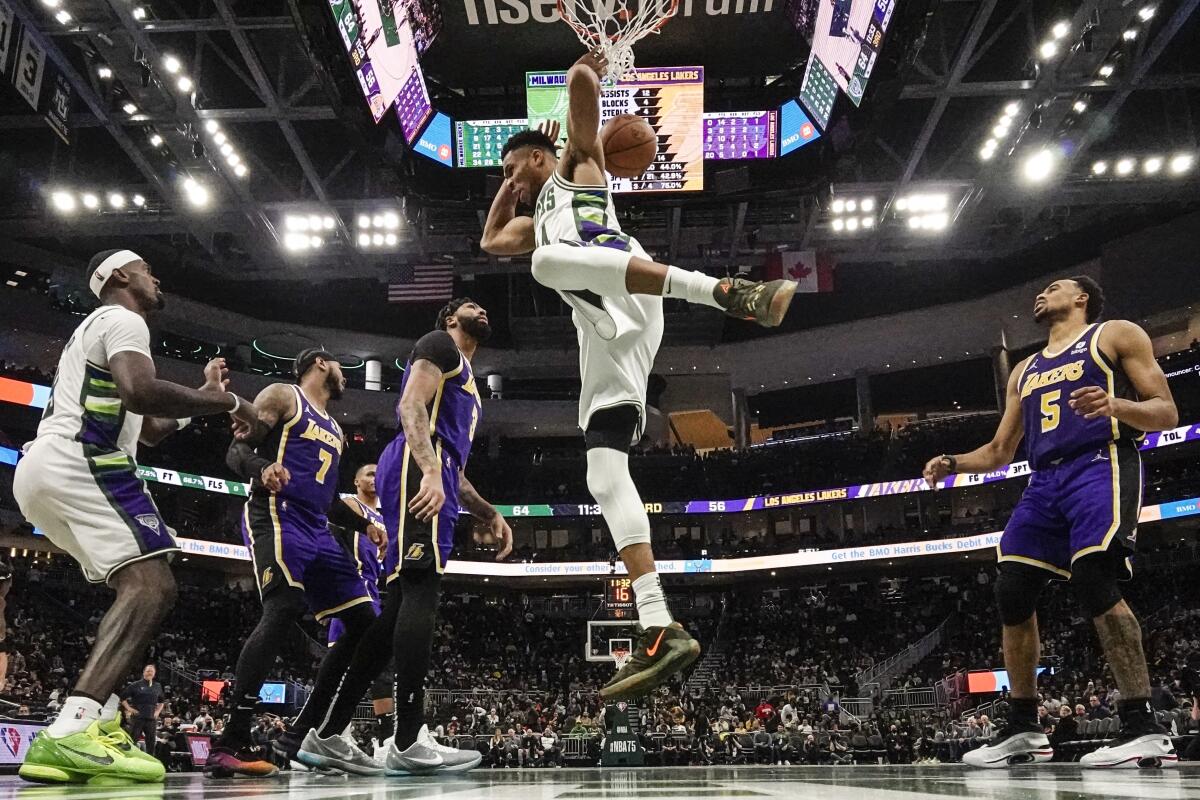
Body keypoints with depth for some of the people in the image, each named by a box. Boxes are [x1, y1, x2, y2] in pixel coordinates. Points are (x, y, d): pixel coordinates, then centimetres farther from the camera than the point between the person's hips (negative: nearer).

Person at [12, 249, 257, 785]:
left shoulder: (97, 329, 33)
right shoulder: (122, 320, 0)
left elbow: (151, 432, 36)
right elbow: (141, 393, -23)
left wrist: (205, 393, 31)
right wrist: (228, 402, -11)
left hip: (38, 471, 11)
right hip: (76, 461, -11)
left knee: (136, 589, 14)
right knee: (152, 586, -20)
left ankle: (96, 724, 3)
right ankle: (69, 734, -33)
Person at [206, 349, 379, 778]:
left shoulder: (335, 430, 28)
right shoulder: (283, 396, 6)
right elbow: (237, 449, -5)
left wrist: (366, 525, 19)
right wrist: (263, 468, -27)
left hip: (318, 530, 9)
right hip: (277, 515, -9)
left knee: (364, 622, 3)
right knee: (284, 609, -29)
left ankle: (304, 732, 9)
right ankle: (230, 743, -28)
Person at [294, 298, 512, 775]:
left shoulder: (466, 385, 36)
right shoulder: (439, 344, 8)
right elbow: (411, 405, -11)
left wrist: (490, 516, 26)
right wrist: (430, 471, -27)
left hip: (434, 478, 10)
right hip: (416, 469, -10)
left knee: (399, 607, 4)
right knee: (422, 590, -18)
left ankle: (324, 737, 6)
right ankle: (409, 743, -22)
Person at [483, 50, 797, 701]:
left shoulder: (577, 166, 25)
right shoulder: (536, 222, 45)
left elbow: (581, 81, 14)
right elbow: (490, 241, 56)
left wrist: (588, 71, 36)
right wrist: (513, 186, 52)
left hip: (625, 299, -6)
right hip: (604, 335, 7)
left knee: (548, 256, -39)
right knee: (604, 478, -9)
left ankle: (729, 291, -46)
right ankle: (661, 630, -18)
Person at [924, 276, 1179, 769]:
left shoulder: (1116, 335, 10)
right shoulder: (1025, 370, 28)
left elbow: (1167, 413, 0)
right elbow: (1000, 451, 27)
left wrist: (1115, 406, -21)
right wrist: (953, 464, 8)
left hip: (1101, 464, -7)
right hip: (1045, 481, 7)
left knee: (1093, 580, -25)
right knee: (1012, 593, -2)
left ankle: (1144, 730, -18)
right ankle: (1024, 730, 7)